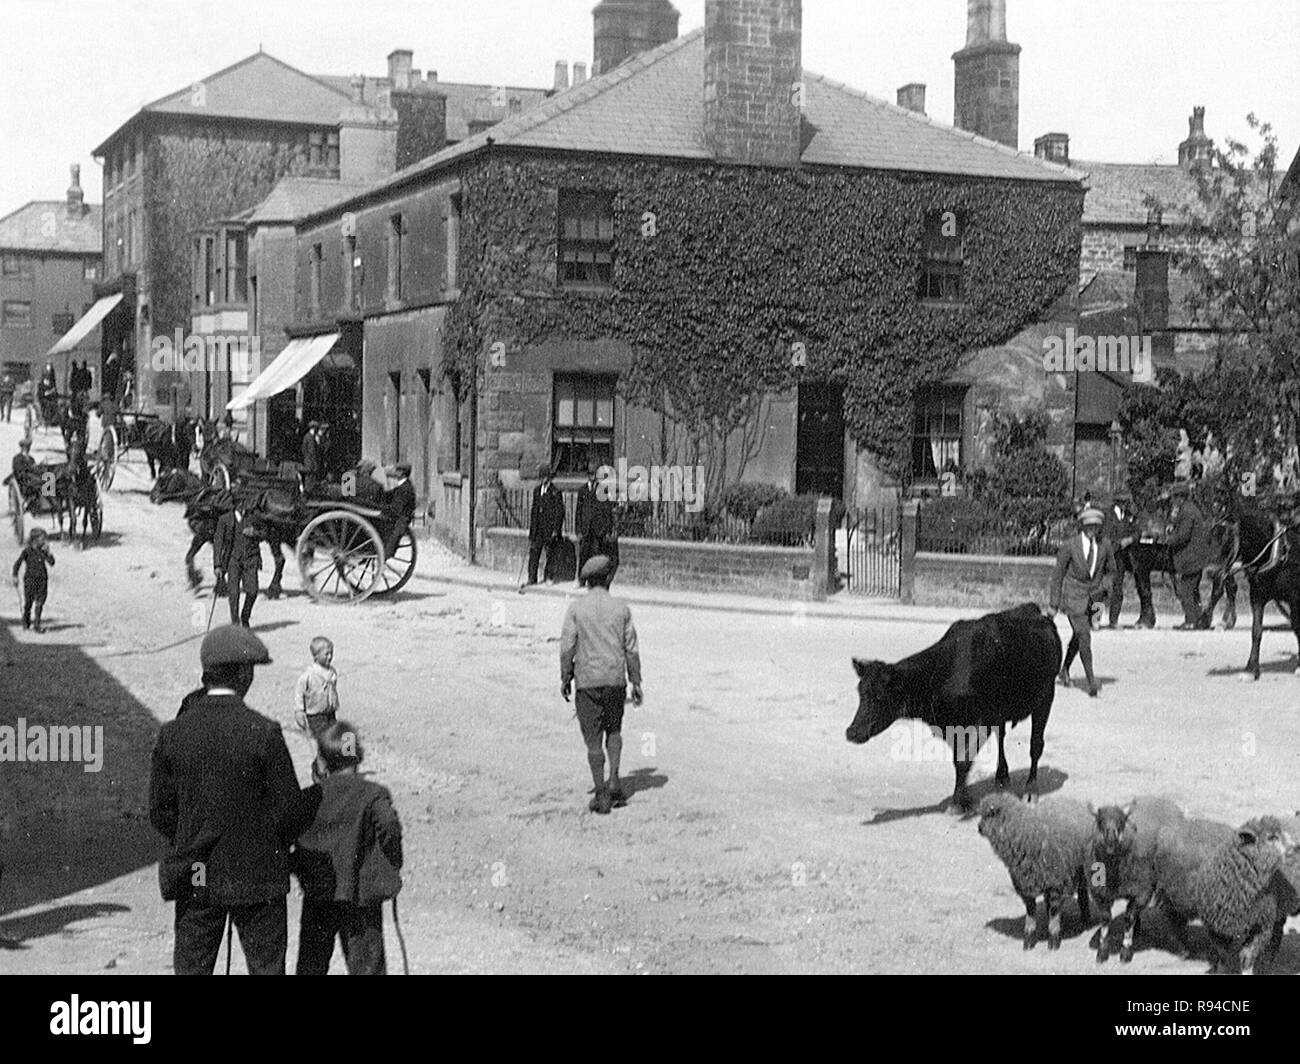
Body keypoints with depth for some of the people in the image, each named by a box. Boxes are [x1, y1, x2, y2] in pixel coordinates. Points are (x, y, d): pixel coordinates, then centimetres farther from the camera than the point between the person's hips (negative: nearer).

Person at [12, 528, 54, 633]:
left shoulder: (43, 550, 5)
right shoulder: (27, 551, -6)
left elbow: (51, 562, 4)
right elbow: (17, 564, -4)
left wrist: (48, 552, -9)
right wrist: (15, 577, -11)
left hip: (42, 580, 3)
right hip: (30, 579, -3)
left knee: (40, 603, -3)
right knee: (28, 602, 5)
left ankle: (38, 626, -1)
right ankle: (26, 623, 28)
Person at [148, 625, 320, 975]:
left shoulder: (172, 734, -4)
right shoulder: (264, 732, -14)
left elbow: (160, 812, 2)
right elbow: (287, 811, -10)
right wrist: (319, 792, 11)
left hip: (194, 880, 3)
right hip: (257, 877, -3)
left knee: (191, 966, 10)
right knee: (266, 966, 9)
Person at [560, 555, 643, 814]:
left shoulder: (576, 608, -5)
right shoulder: (621, 608, 0)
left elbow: (567, 647, -6)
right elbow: (631, 649, 2)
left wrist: (565, 678, 5)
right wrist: (636, 682, 9)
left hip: (587, 681, -2)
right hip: (615, 679, 2)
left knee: (593, 739, 4)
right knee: (614, 730, 22)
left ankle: (602, 795, 4)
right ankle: (614, 781, 9)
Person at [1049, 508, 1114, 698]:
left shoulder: (1104, 546, -3)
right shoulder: (1069, 546, -13)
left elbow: (1111, 570, 14)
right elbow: (1058, 575, -6)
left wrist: (1103, 588, -3)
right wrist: (1054, 605, -4)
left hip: (1093, 597, 4)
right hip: (1073, 596, -4)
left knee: (1078, 636, 19)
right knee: (1084, 636, -15)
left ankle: (1065, 668, 42)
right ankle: (1091, 681, -16)